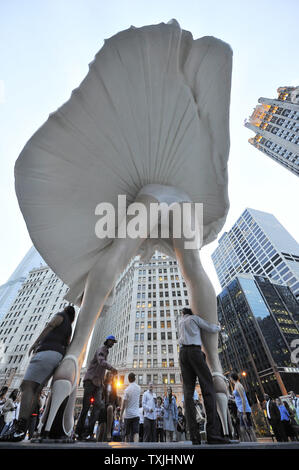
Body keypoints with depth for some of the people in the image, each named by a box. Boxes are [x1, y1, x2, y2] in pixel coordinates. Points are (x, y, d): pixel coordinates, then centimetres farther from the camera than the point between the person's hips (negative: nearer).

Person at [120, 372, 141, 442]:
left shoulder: (127, 389, -12)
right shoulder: (139, 388, -1)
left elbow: (123, 404, -11)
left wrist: (121, 415, -1)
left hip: (128, 415, -1)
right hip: (136, 414, 1)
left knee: (127, 434, 16)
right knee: (136, 433, -6)